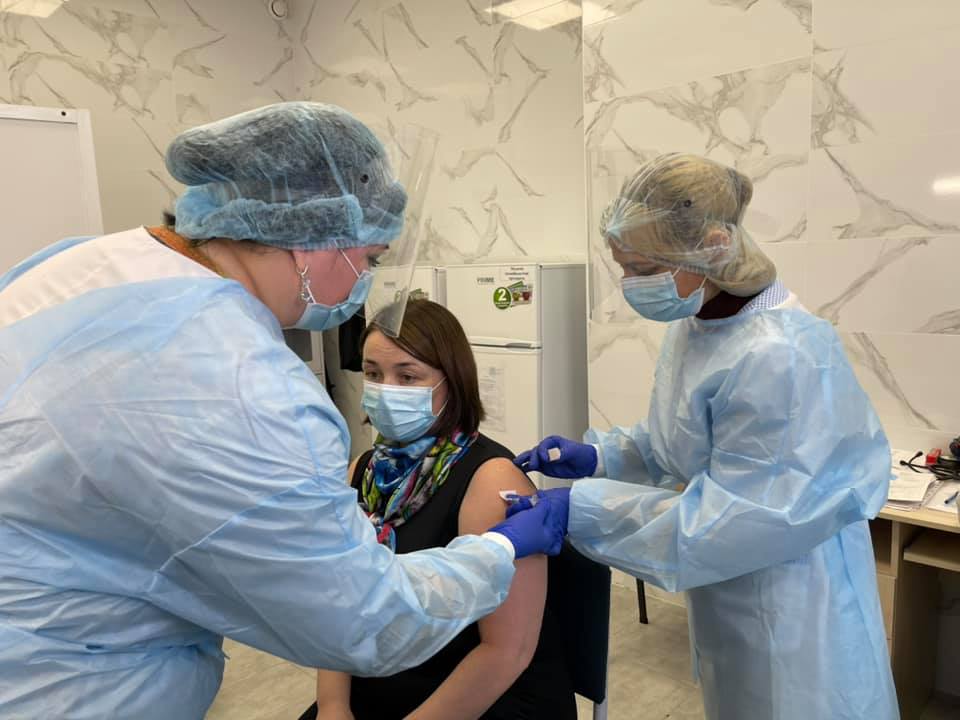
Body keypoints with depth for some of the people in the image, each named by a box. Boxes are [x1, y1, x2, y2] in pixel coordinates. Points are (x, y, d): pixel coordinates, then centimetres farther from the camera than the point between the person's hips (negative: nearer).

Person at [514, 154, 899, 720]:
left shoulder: (780, 357, -31)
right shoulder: (694, 326, -2)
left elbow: (739, 516, -29)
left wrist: (582, 509, -29)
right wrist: (598, 456, -5)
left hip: (792, 608, -8)